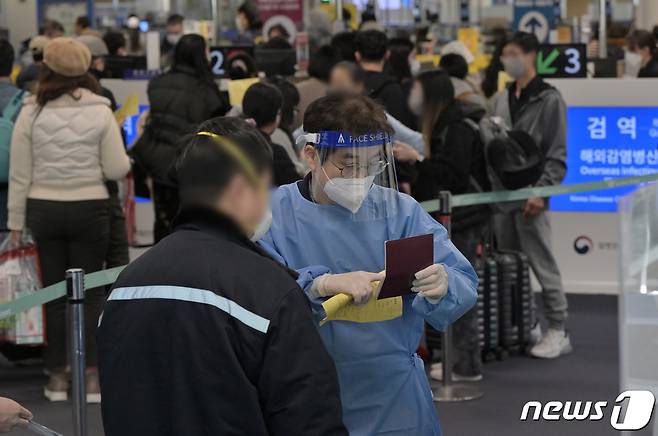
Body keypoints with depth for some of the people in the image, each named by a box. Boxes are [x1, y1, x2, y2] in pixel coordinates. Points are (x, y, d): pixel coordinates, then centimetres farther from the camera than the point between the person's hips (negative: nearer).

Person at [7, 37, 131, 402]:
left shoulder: (31, 113, -4)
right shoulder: (99, 112, -6)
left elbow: (19, 174, -1)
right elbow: (117, 170, -7)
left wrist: (16, 221, 6)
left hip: (43, 209, 1)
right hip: (89, 208, -1)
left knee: (54, 294, 10)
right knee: (90, 293, 6)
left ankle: (57, 376, 14)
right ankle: (91, 376, 3)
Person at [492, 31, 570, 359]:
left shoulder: (549, 99, -4)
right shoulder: (502, 99, 15)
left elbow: (557, 154, -8)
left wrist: (541, 191, -17)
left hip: (530, 196, -7)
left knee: (542, 264, -7)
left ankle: (557, 331, -3)